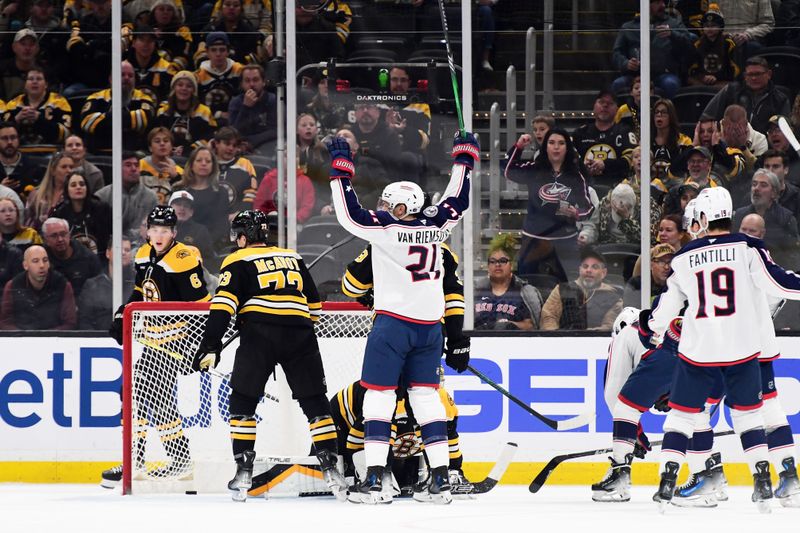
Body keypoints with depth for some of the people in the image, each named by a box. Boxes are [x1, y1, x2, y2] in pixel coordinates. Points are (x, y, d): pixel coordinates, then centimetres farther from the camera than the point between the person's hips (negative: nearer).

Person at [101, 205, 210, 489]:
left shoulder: (183, 260, -19)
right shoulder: (144, 256, 7)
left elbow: (201, 304, -19)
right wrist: (122, 317, 9)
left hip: (179, 336, -9)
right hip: (156, 336, 9)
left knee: (155, 393, -13)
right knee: (136, 389, 10)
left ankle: (180, 459, -5)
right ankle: (135, 458, 19)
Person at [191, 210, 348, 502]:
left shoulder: (238, 261, 10)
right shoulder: (293, 258, 24)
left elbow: (224, 304, -3)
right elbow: (314, 304, 28)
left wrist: (210, 346, -7)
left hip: (259, 334, -3)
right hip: (299, 334, 3)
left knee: (243, 401, 7)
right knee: (315, 402, 9)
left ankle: (243, 472, 1)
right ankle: (330, 469, 2)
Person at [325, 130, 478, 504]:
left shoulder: (387, 229, -8)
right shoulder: (435, 227, 5)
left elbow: (349, 215, -9)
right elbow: (457, 201, 20)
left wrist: (341, 170, -2)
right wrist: (464, 159, 30)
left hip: (393, 323, -5)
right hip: (430, 327, 5)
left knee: (379, 395, -1)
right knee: (425, 396, 10)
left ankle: (374, 477, -9)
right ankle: (440, 477, 4)